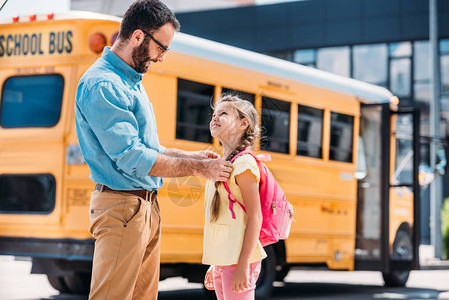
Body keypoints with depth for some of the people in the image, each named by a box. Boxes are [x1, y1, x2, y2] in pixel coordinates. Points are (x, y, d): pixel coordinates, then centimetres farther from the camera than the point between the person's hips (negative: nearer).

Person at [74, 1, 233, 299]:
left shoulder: (132, 81, 16)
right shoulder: (102, 85, -16)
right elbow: (131, 158, -21)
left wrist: (192, 155, 16)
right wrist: (196, 167, -14)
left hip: (148, 206, 10)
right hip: (122, 207, -10)